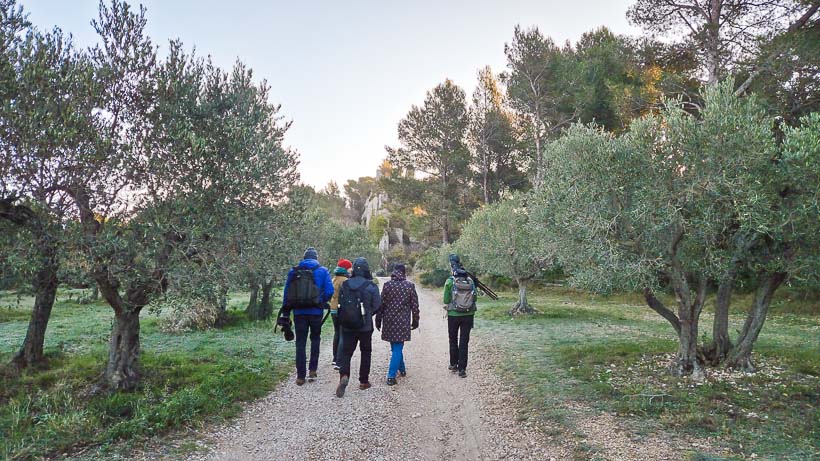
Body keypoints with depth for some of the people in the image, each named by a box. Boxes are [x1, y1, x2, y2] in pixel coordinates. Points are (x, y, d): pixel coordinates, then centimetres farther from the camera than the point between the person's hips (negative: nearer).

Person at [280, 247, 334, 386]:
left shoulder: (294, 271, 5)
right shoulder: (322, 271, -1)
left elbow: (286, 292, 5)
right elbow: (329, 291, -9)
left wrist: (285, 313, 8)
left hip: (299, 312, 1)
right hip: (316, 312, -1)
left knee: (300, 343, 7)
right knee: (315, 339, 19)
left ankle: (300, 376, 7)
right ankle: (313, 370, 15)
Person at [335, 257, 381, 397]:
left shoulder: (344, 285, -1)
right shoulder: (371, 286, -10)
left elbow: (339, 303, 6)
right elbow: (377, 306, -6)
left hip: (347, 326, 2)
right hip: (365, 326, -2)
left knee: (346, 352, 6)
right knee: (365, 353, 14)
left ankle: (344, 375, -19)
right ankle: (363, 381, 20)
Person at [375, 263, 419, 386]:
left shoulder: (387, 285, -2)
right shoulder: (410, 285, -2)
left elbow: (381, 304, 0)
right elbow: (415, 305, 1)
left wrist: (378, 321, 8)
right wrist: (415, 321, 11)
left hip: (389, 320, 2)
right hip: (403, 322, -2)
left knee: (396, 347, 18)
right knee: (398, 348, 1)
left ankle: (401, 369, 33)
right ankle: (391, 376, -5)